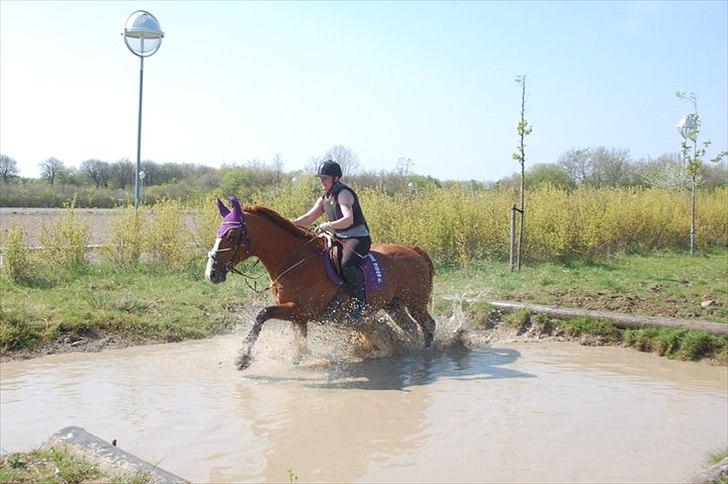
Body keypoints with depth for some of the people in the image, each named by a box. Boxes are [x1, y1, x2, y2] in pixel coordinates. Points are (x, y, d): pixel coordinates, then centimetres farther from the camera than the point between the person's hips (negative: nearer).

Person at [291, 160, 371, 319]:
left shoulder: (343, 194, -14)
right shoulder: (324, 199, 14)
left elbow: (348, 219, -30)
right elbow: (308, 218, 13)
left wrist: (328, 226, -42)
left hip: (358, 237, -10)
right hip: (340, 239, 10)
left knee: (347, 264, -34)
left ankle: (361, 303, -25)